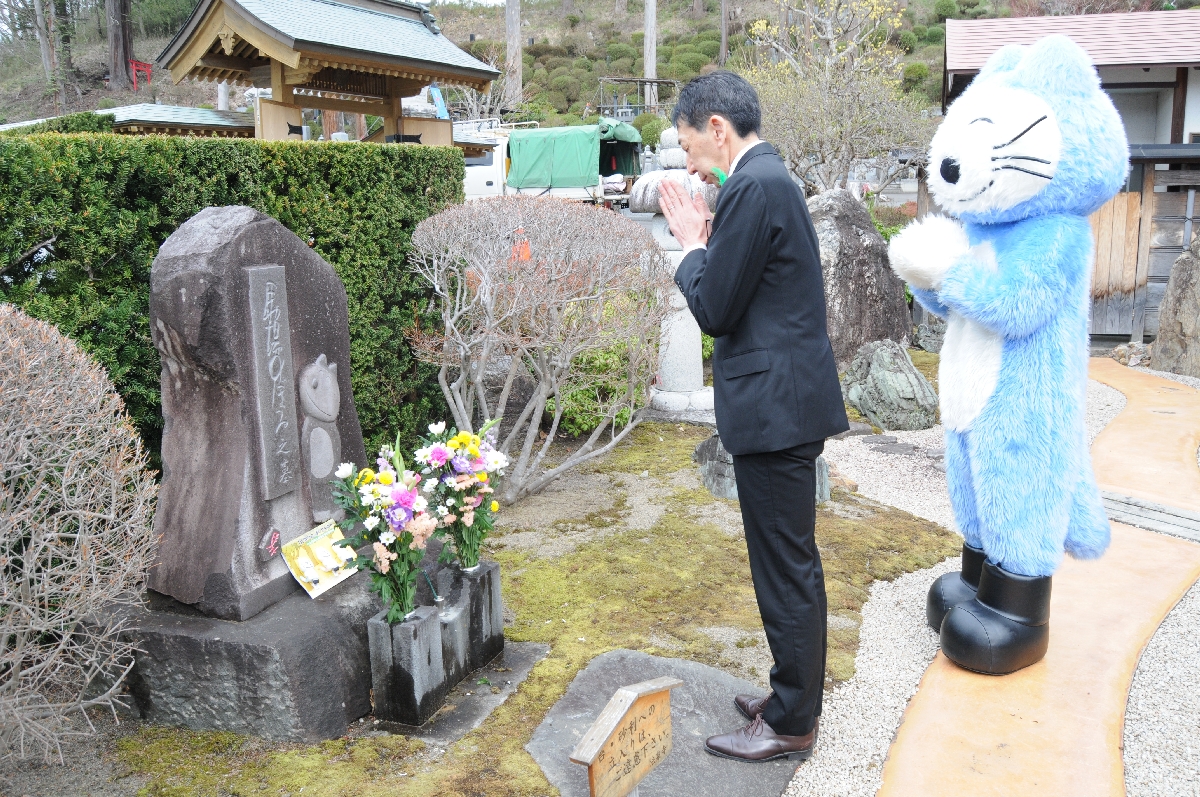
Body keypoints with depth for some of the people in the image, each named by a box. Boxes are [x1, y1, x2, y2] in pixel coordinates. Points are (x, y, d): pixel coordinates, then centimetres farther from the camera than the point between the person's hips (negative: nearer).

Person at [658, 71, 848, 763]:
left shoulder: (754, 187, -17)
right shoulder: (769, 178, 15)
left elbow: (714, 310, -17)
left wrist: (691, 244, -2)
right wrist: (708, 239, 8)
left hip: (776, 405, -11)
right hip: (792, 397, 11)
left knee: (786, 569, 2)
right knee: (794, 563, 19)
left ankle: (791, 725, 18)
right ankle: (796, 695, 35)